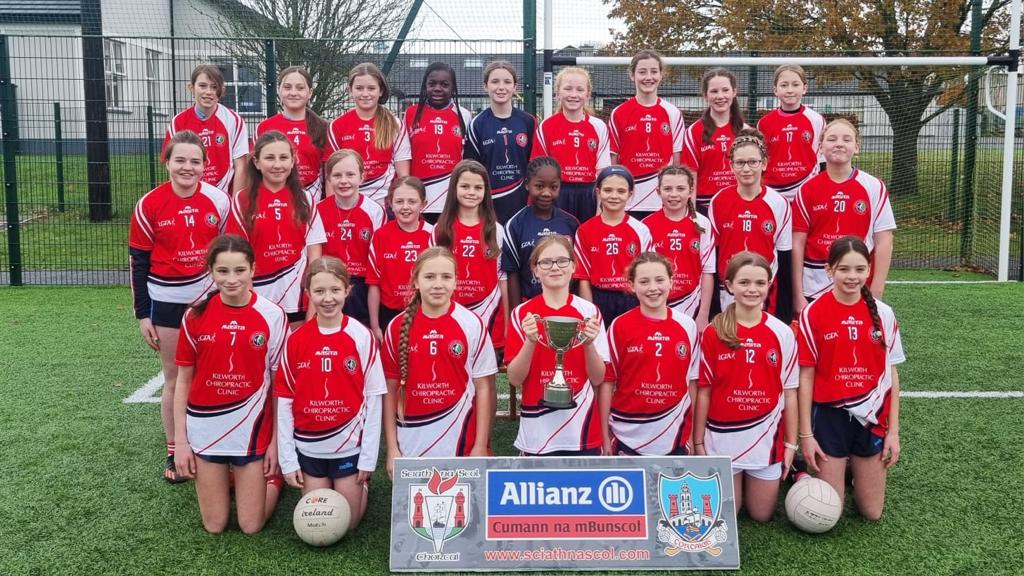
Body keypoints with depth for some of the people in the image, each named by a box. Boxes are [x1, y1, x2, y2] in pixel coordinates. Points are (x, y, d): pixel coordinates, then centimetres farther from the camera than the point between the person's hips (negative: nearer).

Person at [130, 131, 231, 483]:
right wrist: (142, 314, -3)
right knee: (175, 379, 8)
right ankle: (174, 452, 21)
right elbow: (138, 260, -2)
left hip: (211, 298, 1)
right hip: (167, 302, -1)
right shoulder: (150, 205, -8)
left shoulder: (219, 200, -5)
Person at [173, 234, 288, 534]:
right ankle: (226, 479, 40)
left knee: (251, 526, 6)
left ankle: (273, 477, 34)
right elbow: (183, 381, 2)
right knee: (214, 525, 10)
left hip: (252, 431, -1)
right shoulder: (196, 316, -5)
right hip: (205, 431, 2)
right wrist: (180, 441, 0)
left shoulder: (273, 316, -9)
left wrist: (276, 441, -4)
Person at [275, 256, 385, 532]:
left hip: (349, 445, -2)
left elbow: (373, 398, -9)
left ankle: (362, 485, 37)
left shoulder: (362, 337, -11)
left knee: (347, 523, 9)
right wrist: (287, 459, -4)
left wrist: (368, 458, -9)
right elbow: (284, 401, -3)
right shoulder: (295, 341, -5)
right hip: (308, 447, 2)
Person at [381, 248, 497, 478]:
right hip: (410, 446, 2)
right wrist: (392, 448, 2)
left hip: (460, 444, -1)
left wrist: (480, 446, -4)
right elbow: (390, 391, 4)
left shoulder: (472, 325, -5)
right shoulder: (397, 327, 0)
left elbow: (483, 388, -1)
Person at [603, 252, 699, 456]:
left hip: (674, 438, 2)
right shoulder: (619, 326, -4)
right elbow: (607, 382, -1)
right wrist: (605, 436, -2)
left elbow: (692, 382, 6)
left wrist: (693, 436, 5)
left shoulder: (687, 326, 1)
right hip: (628, 437, -1)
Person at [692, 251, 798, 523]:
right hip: (723, 436, -1)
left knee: (762, 514, 12)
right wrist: (698, 441, -2)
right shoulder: (713, 333, -8)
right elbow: (703, 390, -4)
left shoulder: (782, 333, -4)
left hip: (766, 436, 1)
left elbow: (789, 391, 1)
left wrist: (791, 442, 1)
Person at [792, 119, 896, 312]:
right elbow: (797, 244, 2)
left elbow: (883, 242, -1)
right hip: (813, 292, 1)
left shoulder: (874, 187, 0)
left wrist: (875, 294, -6)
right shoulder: (807, 190, 2)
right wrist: (798, 294, -2)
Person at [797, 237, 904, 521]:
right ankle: (807, 474, 30)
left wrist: (893, 430, 2)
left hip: (871, 416, 3)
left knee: (872, 512, 10)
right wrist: (805, 434, -6)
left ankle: (855, 473, 39)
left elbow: (892, 374, 4)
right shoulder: (813, 314, -10)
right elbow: (806, 376, -6)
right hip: (829, 416, -3)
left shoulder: (882, 314, -1)